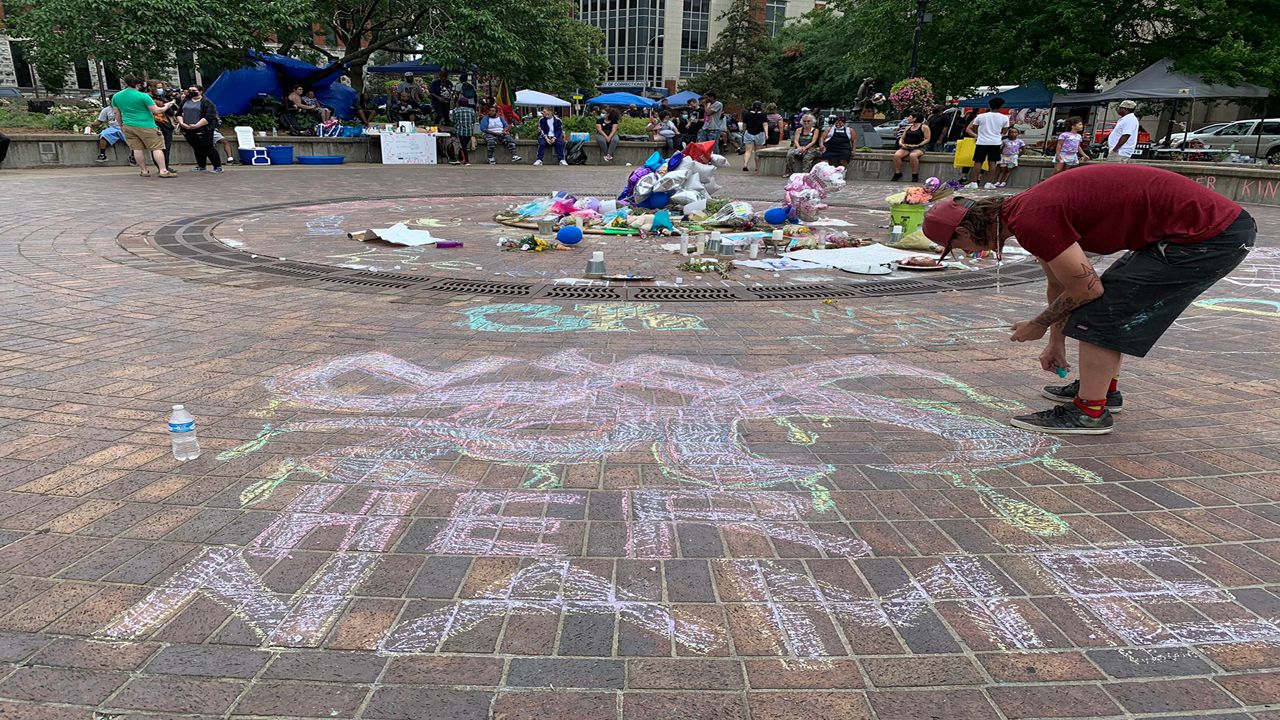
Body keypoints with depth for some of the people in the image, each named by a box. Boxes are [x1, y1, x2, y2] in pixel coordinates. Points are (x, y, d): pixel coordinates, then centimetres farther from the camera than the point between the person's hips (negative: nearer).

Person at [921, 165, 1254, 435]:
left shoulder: (1031, 220, -21)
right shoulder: (1031, 208, 12)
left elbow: (1086, 289, -14)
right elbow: (1059, 284, 25)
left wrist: (1038, 325, 3)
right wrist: (1056, 343, 34)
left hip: (1207, 237, -10)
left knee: (1100, 310, -7)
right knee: (1114, 302, 22)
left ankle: (1090, 411, 1)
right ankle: (1105, 388, 32)